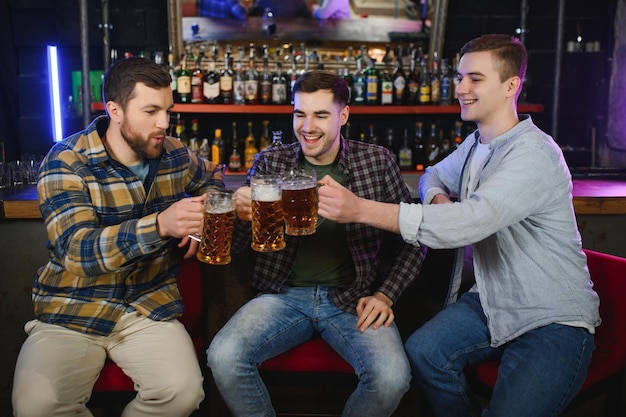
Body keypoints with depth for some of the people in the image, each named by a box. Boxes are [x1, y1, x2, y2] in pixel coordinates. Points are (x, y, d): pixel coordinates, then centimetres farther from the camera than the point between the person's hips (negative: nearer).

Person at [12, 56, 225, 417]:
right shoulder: (66, 162, -11)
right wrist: (160, 225, -39)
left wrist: (201, 216, 4)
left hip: (151, 306, 3)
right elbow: (78, 249, -24)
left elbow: (213, 177, 26)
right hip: (72, 311, -2)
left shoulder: (175, 155, 3)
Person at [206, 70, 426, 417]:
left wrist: (385, 295, -4)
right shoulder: (271, 162, 3)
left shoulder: (377, 161, 2)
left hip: (352, 298, 0)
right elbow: (234, 243, 4)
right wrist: (243, 216, -18)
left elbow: (411, 240, 8)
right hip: (284, 294, 1)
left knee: (391, 376, -27)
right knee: (223, 357, -25)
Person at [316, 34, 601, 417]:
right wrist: (439, 199, -2)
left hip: (553, 321, -7)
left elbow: (469, 222, -35)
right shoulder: (476, 144, 8)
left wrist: (361, 209, -39)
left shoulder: (534, 155, -22)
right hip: (491, 301, 7)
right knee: (422, 352, -16)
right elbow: (434, 176, 26)